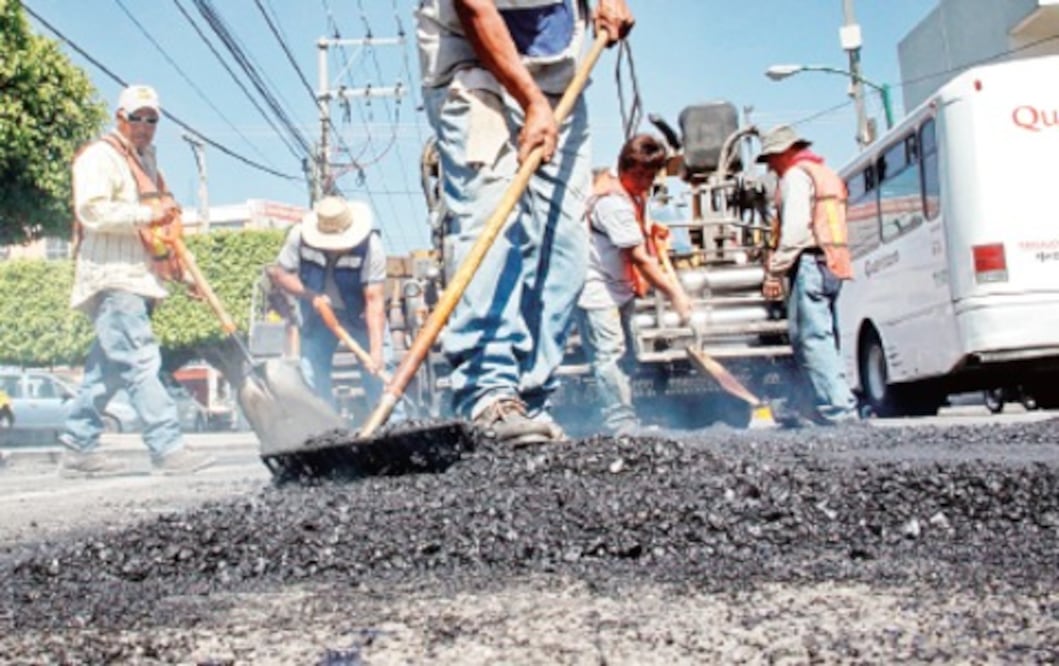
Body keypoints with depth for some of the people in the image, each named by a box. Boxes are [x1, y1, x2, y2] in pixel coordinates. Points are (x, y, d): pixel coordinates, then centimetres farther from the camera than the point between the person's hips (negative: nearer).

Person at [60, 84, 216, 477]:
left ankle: (78, 449, 15)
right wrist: (147, 214, -18)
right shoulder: (100, 157, -3)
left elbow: (159, 215, 35)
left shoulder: (147, 159, 25)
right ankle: (168, 448, -19)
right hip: (112, 278, -9)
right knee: (141, 363, -15)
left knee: (108, 368, 10)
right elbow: (92, 210, -17)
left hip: (139, 278, 9)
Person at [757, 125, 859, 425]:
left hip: (810, 264, -10)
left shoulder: (797, 175, -4)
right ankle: (841, 407, 11)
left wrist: (775, 271, -15)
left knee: (812, 338, -12)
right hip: (832, 265, 10)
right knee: (824, 338, 11)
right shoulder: (826, 174, 27)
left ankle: (838, 409, -17)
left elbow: (795, 228, -15)